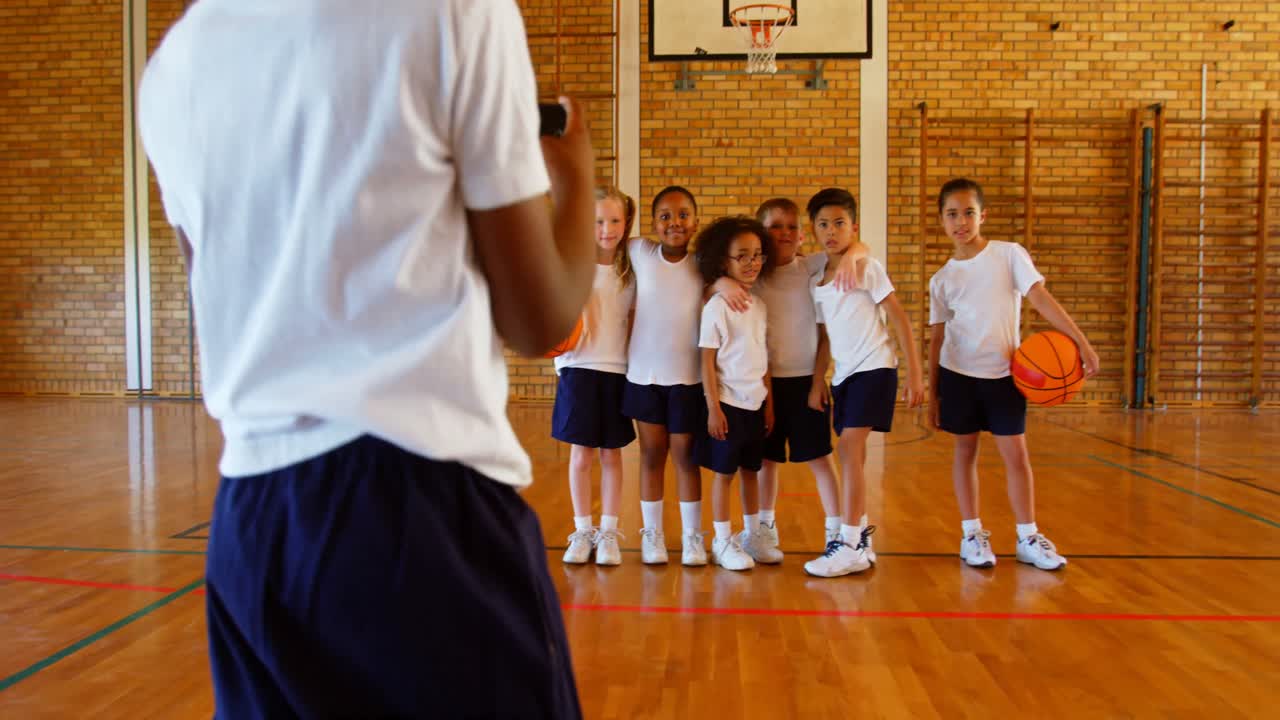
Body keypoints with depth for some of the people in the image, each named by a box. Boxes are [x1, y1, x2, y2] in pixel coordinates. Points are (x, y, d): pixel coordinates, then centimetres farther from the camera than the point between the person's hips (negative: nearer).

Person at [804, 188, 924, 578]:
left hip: (873, 369, -7)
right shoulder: (817, 282, 10)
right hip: (843, 374, 7)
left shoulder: (867, 268, -7)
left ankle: (850, 546, -7)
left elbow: (900, 320, -8)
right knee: (850, 455, 10)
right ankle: (861, 537, 21)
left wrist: (915, 373, -11)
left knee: (850, 451, -12)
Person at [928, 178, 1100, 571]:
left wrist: (1081, 342, -20)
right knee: (965, 450, 8)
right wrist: (932, 393, 6)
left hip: (1003, 374, -2)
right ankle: (972, 534, 18)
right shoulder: (941, 279, 4)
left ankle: (1028, 538, 13)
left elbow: (1041, 298, -10)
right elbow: (937, 337, 7)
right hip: (957, 374, 2)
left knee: (1016, 453, 0)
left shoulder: (1009, 255, -3)